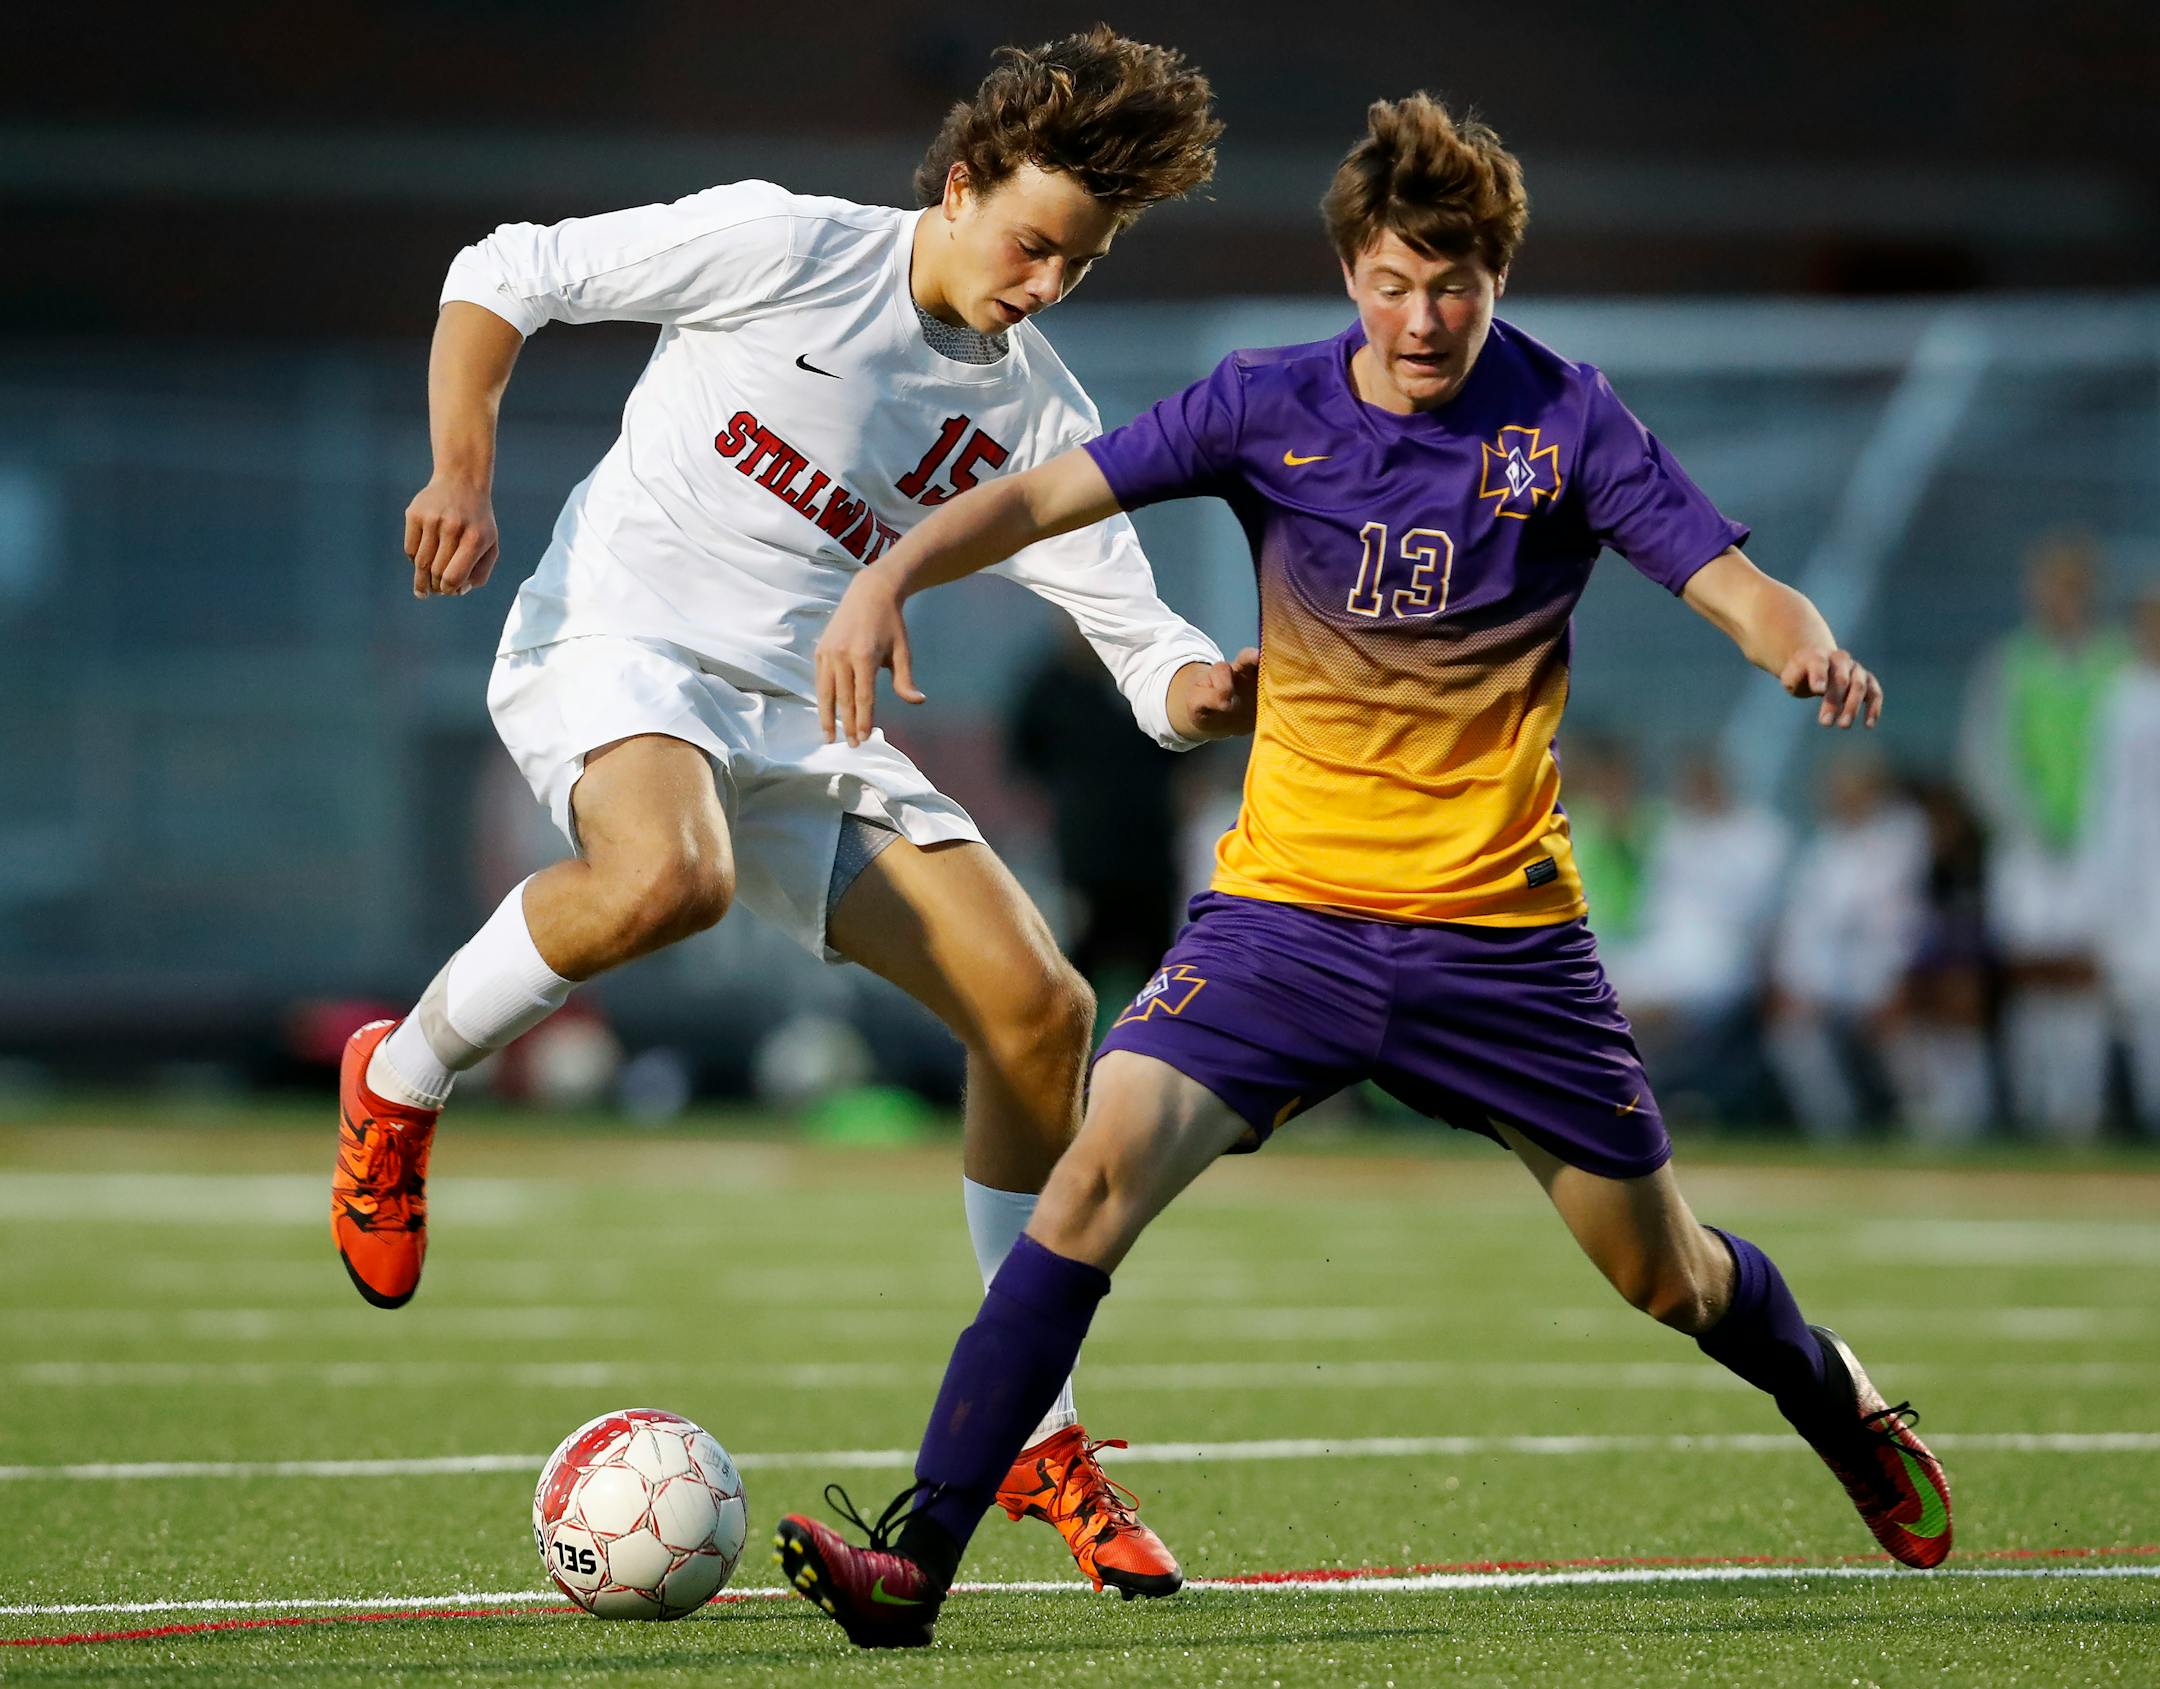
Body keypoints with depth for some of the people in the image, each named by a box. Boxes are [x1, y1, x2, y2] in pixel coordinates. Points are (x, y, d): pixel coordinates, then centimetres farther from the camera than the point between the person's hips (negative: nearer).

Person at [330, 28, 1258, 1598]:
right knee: (667, 879, -41)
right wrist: (463, 476, -15)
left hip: (802, 719, 6)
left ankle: (1036, 1434, 7)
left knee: (1039, 1006, -7)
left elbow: (1141, 638, 4)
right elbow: (502, 276, -2)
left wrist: (1215, 692, -20)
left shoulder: (1039, 416, 6)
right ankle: (400, 1085, -11)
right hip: (614, 645, -6)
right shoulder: (783, 246, -8)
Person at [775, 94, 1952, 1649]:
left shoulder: (1564, 423, -5)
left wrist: (1807, 646, -32)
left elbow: (1733, 585, -9)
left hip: (1502, 926, 0)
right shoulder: (1271, 408, -4)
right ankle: (918, 1554, -21)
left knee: (1663, 1272, 10)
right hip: (1289, 908, 0)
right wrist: (892, 578, -27)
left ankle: (1841, 1405, 45)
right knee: (1105, 1169, -21)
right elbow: (1049, 493, -9)